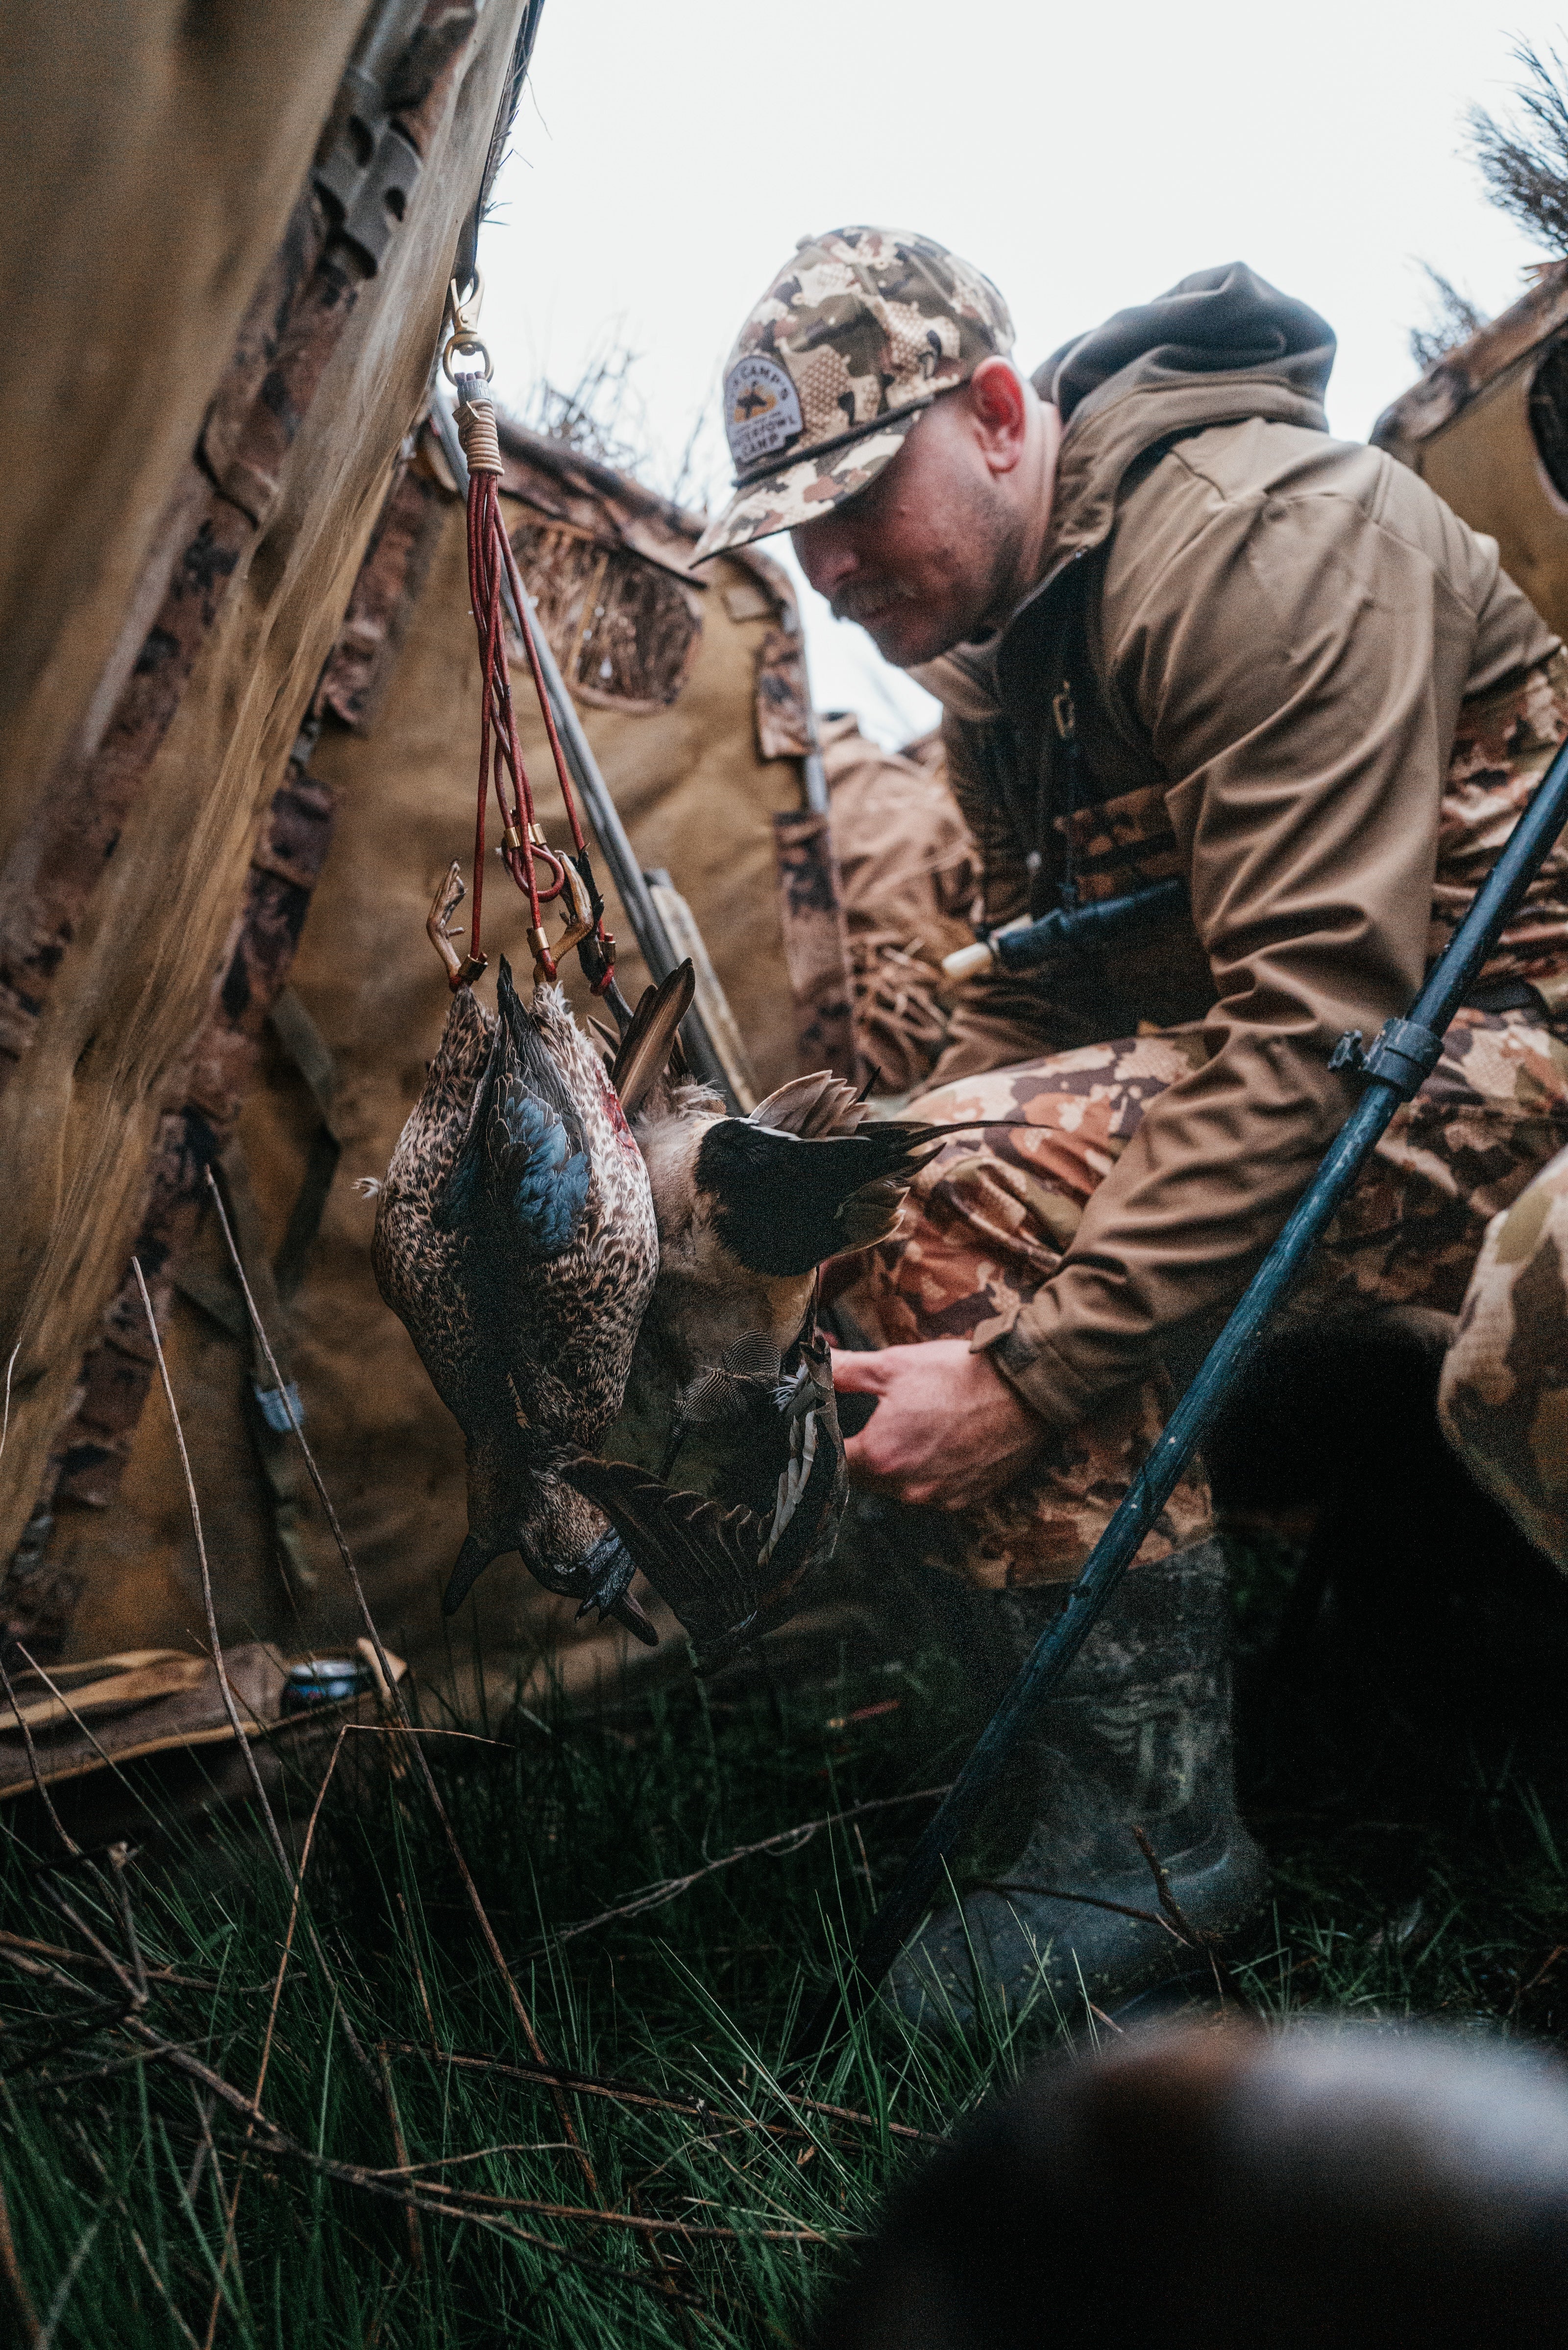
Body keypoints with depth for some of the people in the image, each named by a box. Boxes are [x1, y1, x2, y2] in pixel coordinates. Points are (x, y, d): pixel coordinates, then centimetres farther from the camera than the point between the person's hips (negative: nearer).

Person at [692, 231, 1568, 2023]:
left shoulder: (1269, 533, -20)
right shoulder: (994, 660, 9)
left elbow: (1314, 1013, -29)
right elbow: (1027, 1002, 13)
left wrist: (1028, 1371, -31)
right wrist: (889, 1254, -6)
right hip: (1319, 1071, 10)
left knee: (1004, 1196, -27)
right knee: (924, 1269, 4)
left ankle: (1144, 1825, -17)